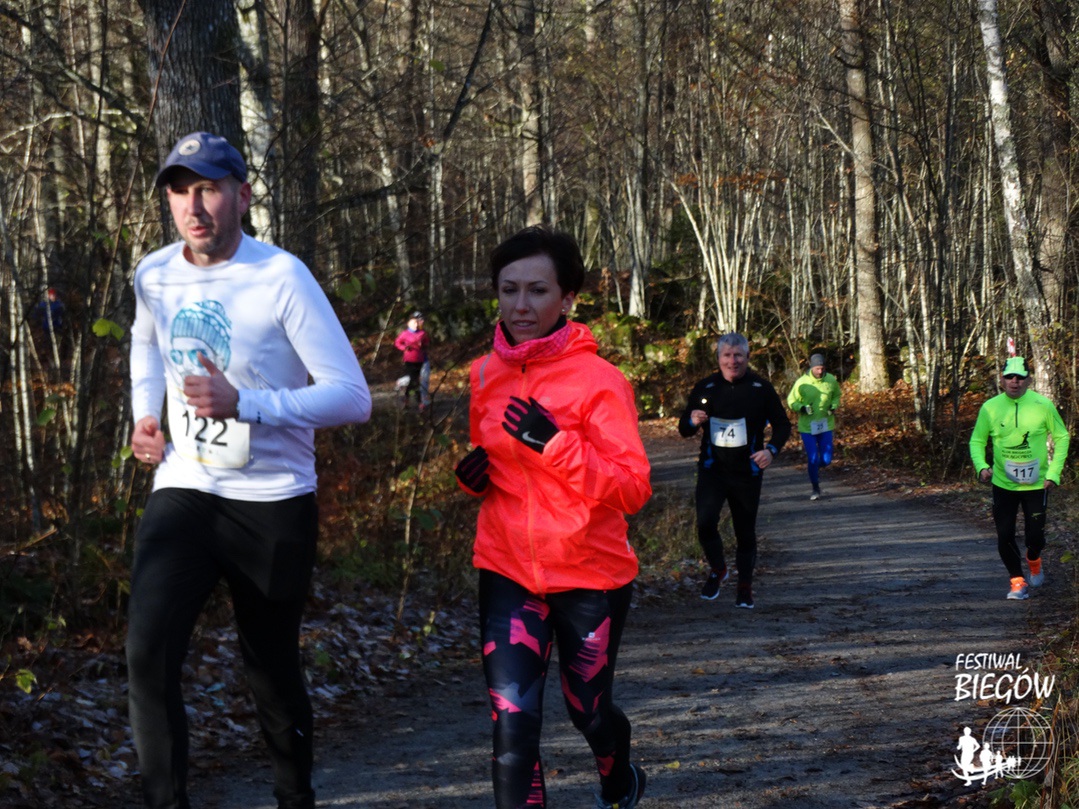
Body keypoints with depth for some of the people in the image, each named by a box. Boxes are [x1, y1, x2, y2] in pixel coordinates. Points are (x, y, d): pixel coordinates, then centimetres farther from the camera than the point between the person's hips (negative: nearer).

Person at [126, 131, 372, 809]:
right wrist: (146, 412, 10)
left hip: (273, 503, -3)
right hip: (183, 495, 3)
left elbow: (352, 397, -18)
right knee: (148, 651, -18)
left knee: (273, 668, 11)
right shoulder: (153, 276, 3)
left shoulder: (281, 278, -14)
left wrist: (244, 404, -29)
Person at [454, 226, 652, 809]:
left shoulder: (599, 380, -14)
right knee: (512, 724, -11)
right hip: (509, 572, 3)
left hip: (589, 577, -2)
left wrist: (554, 442, -28)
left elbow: (632, 489, -18)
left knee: (588, 709, 18)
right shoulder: (484, 376, 1)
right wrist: (472, 475, -3)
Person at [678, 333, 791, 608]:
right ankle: (717, 569, 8)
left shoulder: (761, 388, -2)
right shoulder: (705, 387, 2)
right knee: (705, 522, -19)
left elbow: (782, 425, 6)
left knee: (746, 533, 8)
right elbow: (684, 429, 10)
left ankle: (745, 588, 26)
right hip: (712, 469, 0)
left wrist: (771, 449, -13)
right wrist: (693, 421, -15)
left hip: (747, 471, 0)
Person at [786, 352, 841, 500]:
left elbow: (837, 395, 14)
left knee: (826, 459, 1)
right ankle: (815, 488, 15)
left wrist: (834, 406, -7)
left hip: (826, 425, 2)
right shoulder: (802, 383, -13)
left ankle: (816, 467, 38)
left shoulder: (831, 380, -6)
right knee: (813, 458, -4)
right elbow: (791, 401, -3)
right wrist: (802, 408, -22)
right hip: (807, 426, -2)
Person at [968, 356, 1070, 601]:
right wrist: (981, 466, -15)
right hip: (1003, 484, 1)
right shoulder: (990, 408, -7)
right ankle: (1017, 581, 20)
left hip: (1036, 484, -1)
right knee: (1005, 536, -1)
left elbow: (1061, 437, 1)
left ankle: (1034, 561, 36)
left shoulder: (1043, 405, -10)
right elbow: (977, 440, 4)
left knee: (1035, 536, 1)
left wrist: (1054, 472, -7)